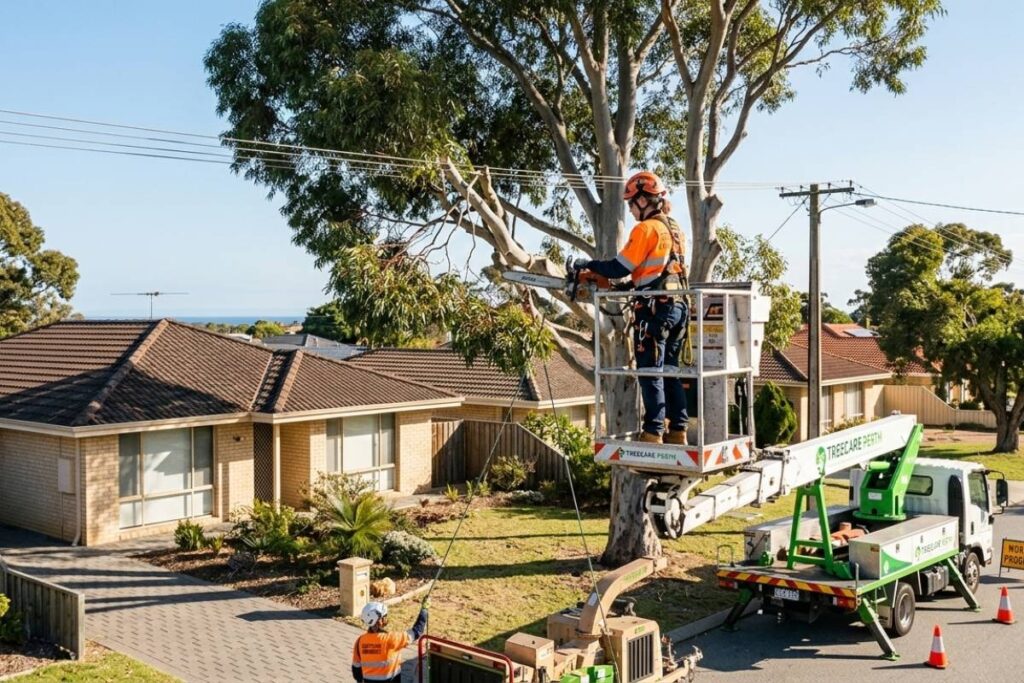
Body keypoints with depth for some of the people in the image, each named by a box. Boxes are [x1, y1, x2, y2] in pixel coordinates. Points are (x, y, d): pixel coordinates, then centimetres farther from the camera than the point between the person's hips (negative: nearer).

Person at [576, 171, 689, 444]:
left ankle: (653, 433, -6)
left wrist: (589, 264, 1)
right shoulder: (675, 229, 16)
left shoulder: (646, 229, -10)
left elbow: (620, 267, -12)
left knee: (650, 374, -5)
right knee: (670, 372, 12)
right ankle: (678, 431, 13)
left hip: (654, 309, -8)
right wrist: (630, 285, 18)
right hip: (678, 305, 8)